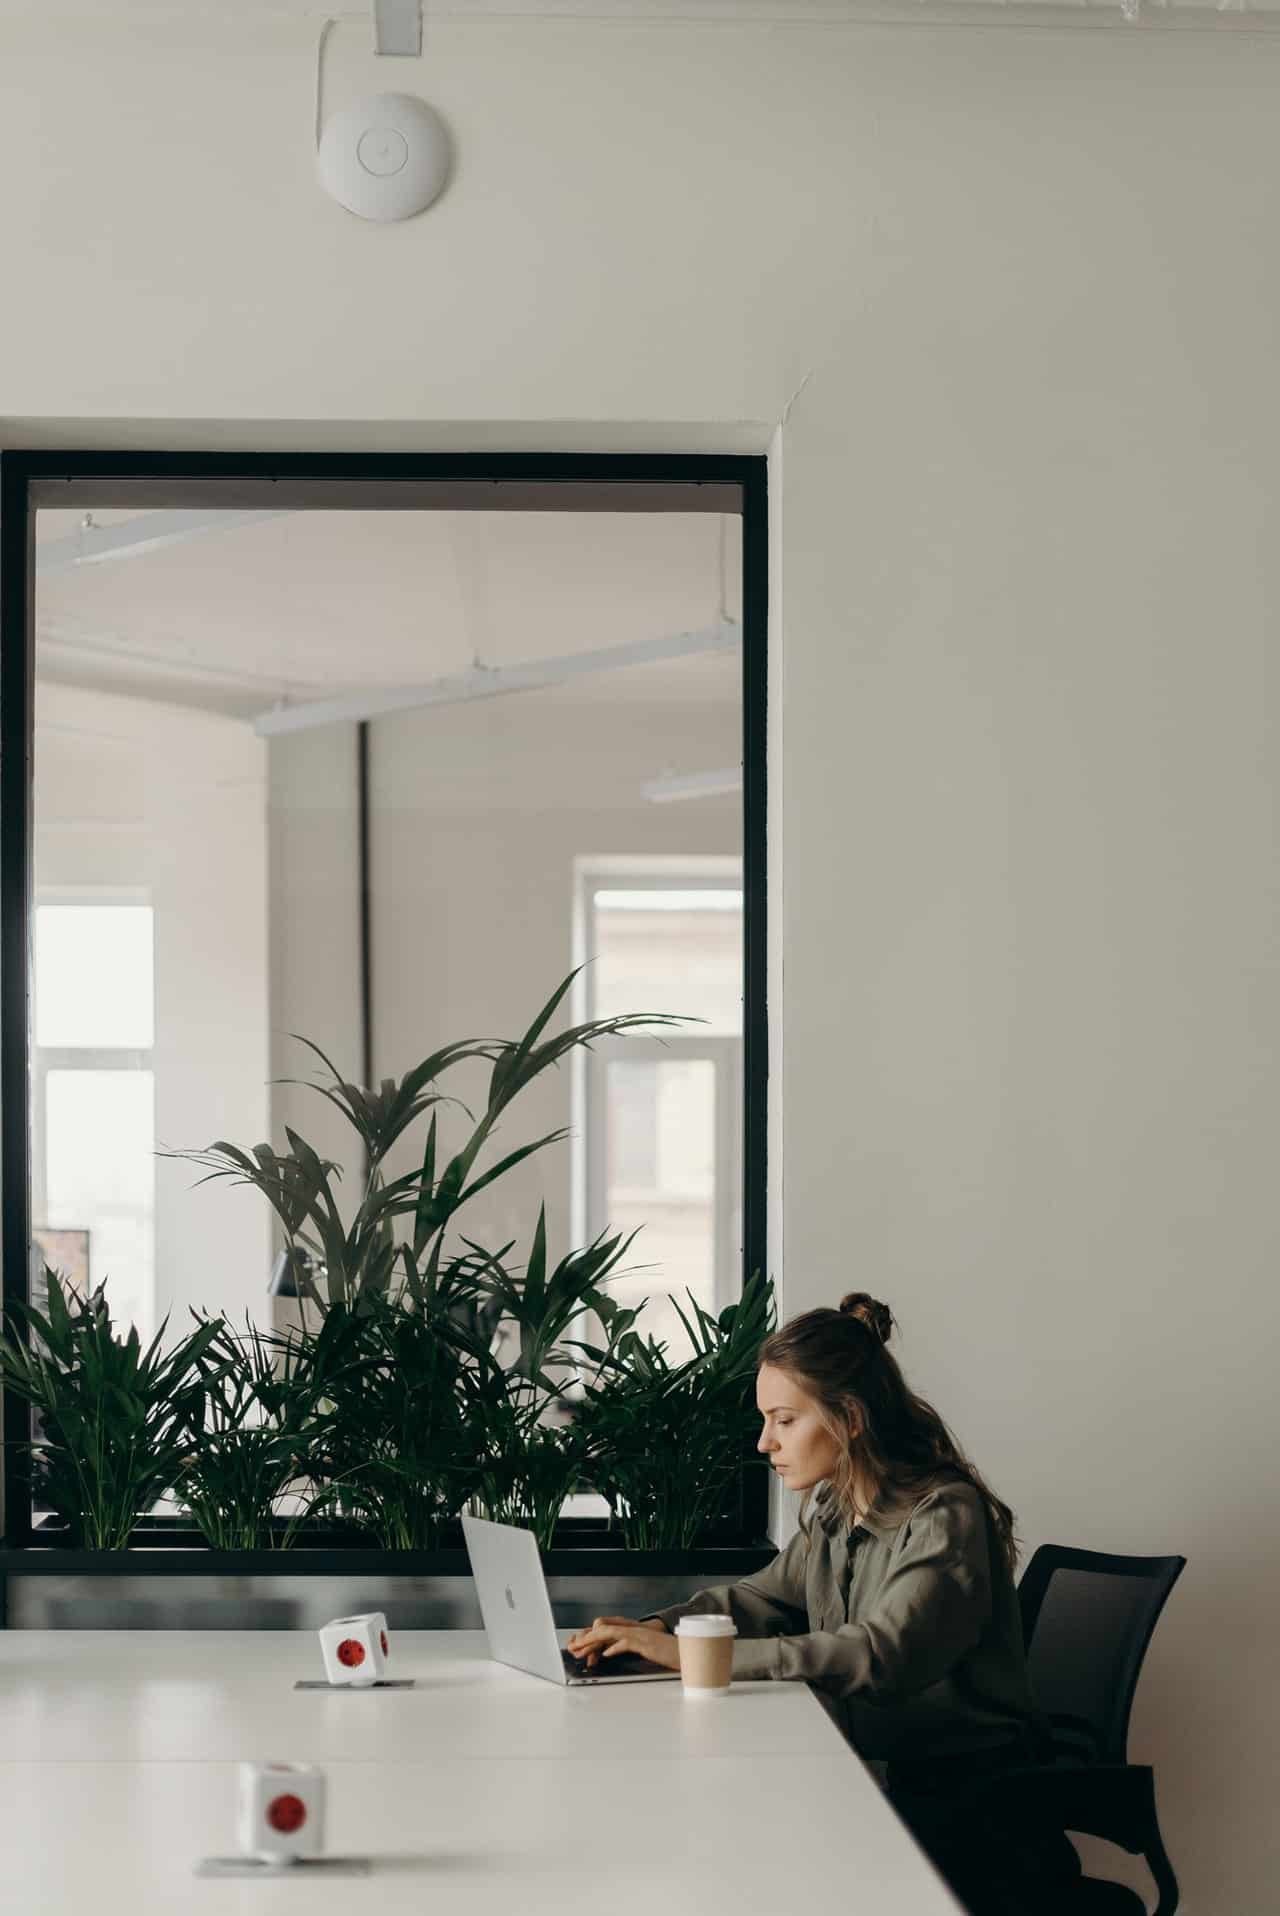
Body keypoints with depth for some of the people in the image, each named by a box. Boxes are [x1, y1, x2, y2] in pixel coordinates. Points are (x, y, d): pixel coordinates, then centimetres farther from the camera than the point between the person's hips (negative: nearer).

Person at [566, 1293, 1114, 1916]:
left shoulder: (947, 1518, -18)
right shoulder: (830, 1509, 10)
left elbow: (883, 1655, -30)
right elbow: (761, 1597, 16)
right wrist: (652, 1630, -6)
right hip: (873, 1776, 7)